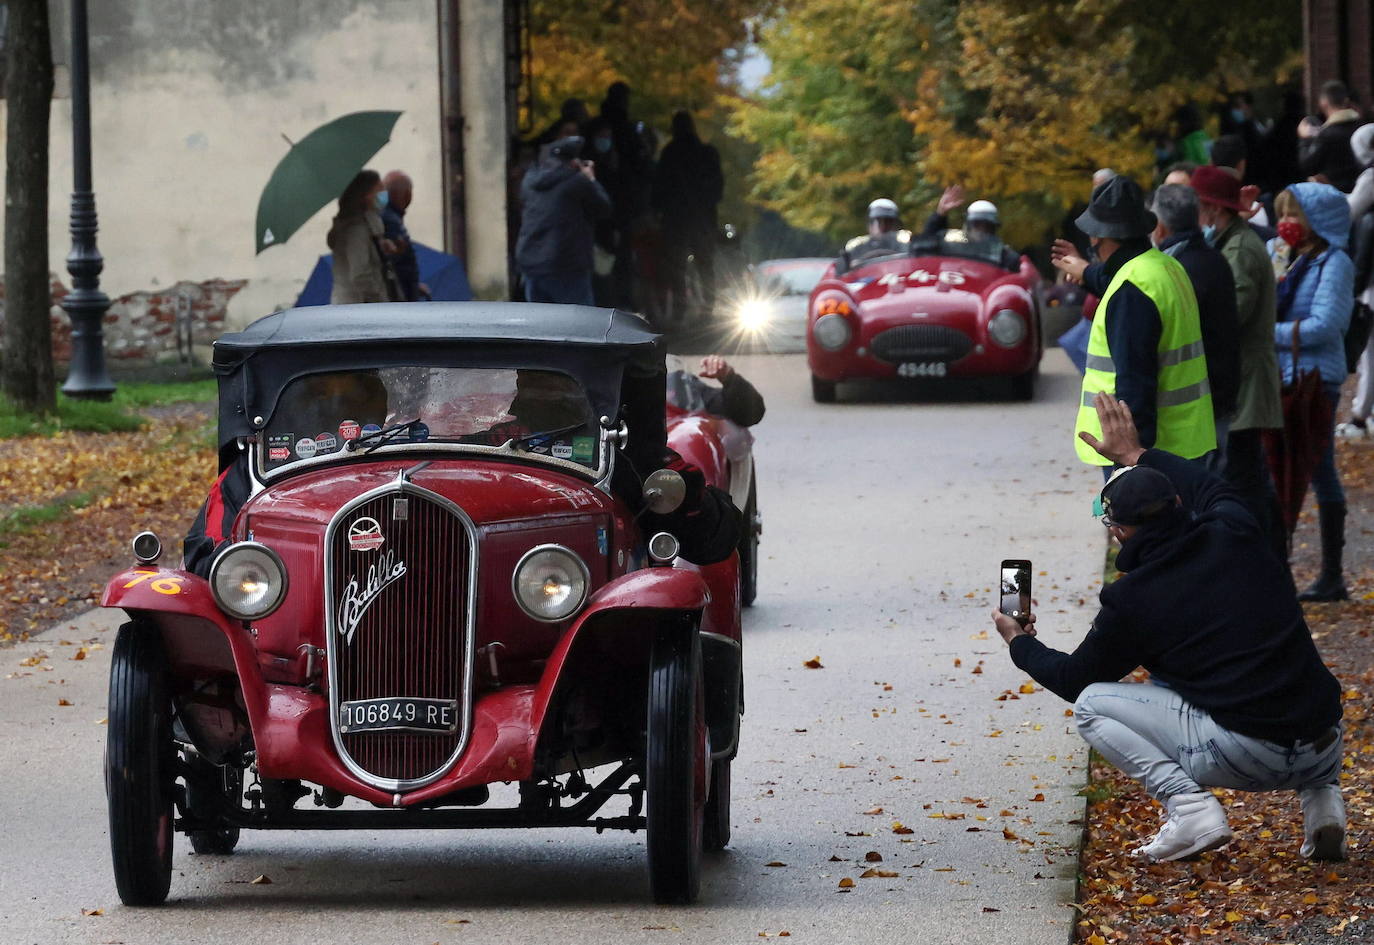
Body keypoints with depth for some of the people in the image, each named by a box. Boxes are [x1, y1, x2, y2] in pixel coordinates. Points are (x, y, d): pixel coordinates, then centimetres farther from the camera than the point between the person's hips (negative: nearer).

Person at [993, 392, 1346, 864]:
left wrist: (1020, 643, 33)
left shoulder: (1131, 603, -5)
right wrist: (1137, 456, 45)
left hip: (1242, 758, -5)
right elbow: (1210, 489, 33)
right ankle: (1323, 800, 15)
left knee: (1092, 706, 7)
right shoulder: (1234, 536, 6)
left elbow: (1074, 679, 14)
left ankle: (1189, 806, -9)